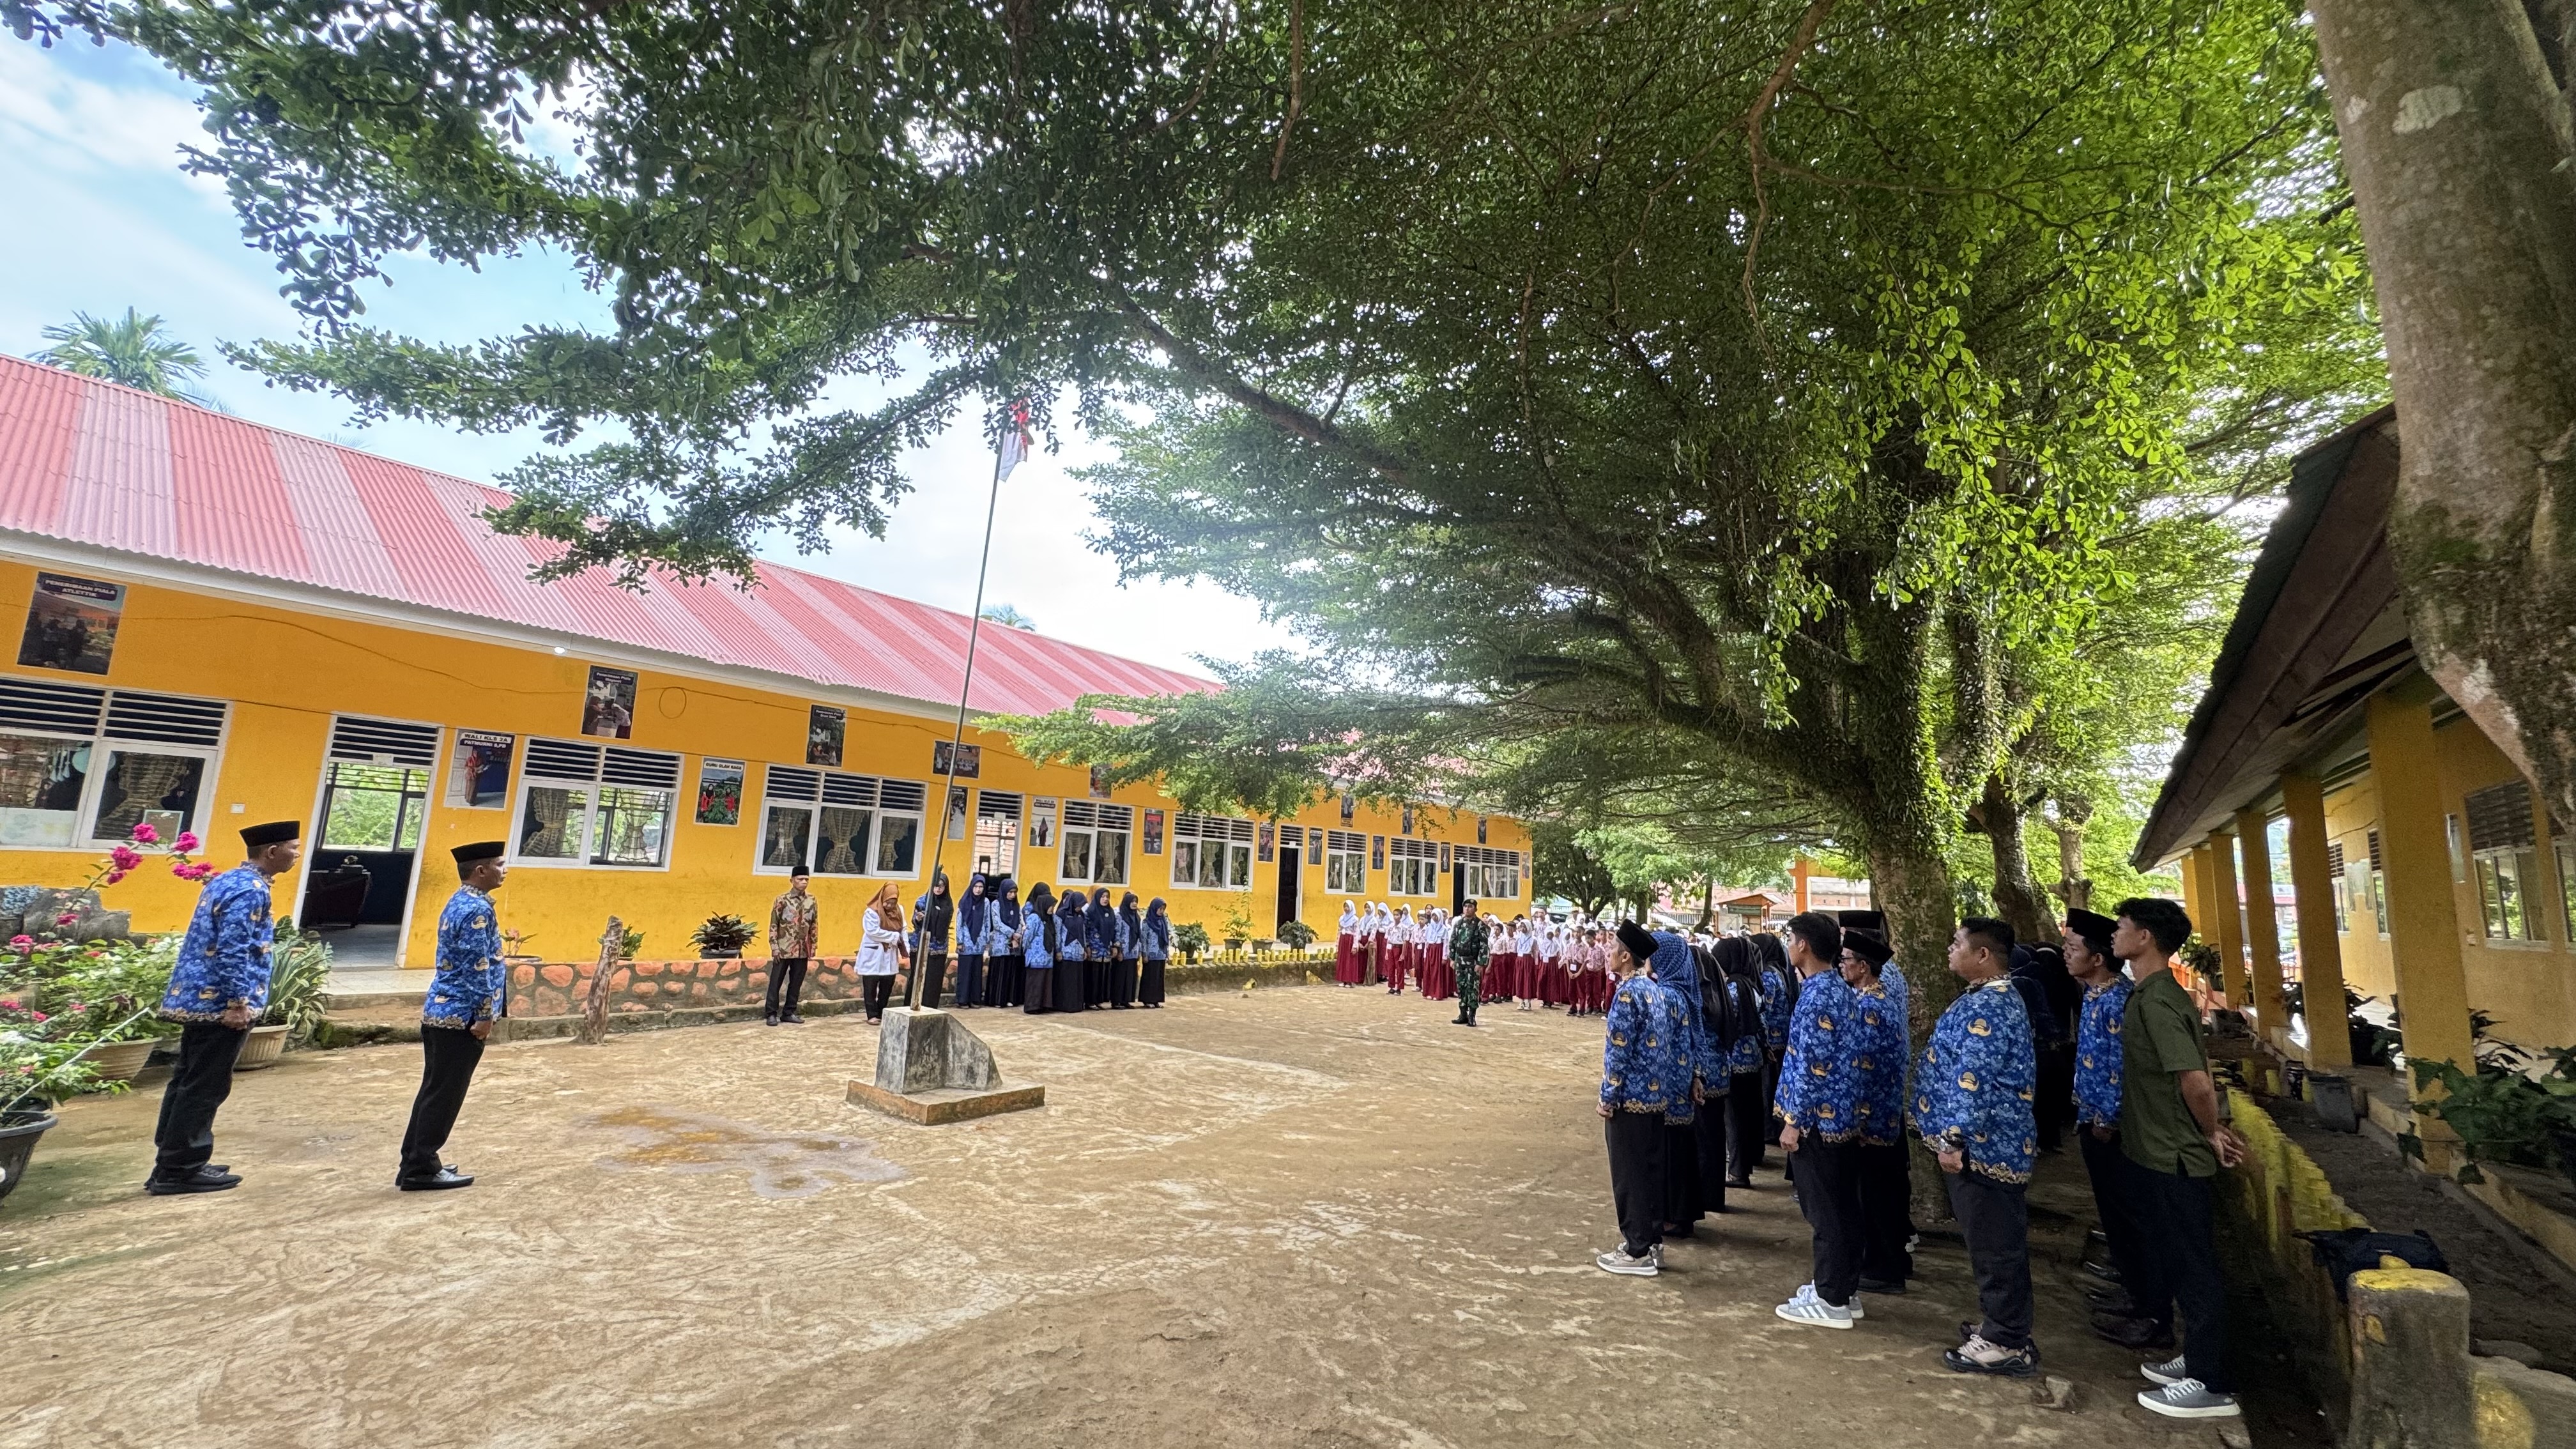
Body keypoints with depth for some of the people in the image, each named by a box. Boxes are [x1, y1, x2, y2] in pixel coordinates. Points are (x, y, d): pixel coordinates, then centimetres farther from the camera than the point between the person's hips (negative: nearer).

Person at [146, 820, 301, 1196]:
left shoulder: (226, 881, 13)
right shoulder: (250, 891, -19)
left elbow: (213, 942, 20)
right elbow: (232, 952, -24)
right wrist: (238, 1003, -21)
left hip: (194, 998, 10)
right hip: (218, 1003, -10)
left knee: (187, 1083, 16)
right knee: (205, 1088, -1)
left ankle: (172, 1164, 24)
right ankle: (179, 1170, 6)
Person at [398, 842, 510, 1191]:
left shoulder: (459, 902, 14)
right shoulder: (477, 909, -18)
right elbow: (477, 968, -21)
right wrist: (485, 1015, -16)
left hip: (439, 1010, 10)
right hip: (460, 1015, -10)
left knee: (435, 1091, 16)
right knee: (445, 1096, -1)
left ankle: (415, 1165, 23)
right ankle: (421, 1170, 7)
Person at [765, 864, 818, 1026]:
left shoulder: (812, 901, 5)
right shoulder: (782, 900, -6)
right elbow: (773, 925, -4)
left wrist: (813, 948, 7)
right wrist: (775, 947, -10)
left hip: (803, 950, 4)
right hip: (783, 949, -4)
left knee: (796, 983, 9)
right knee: (776, 982, 2)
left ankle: (789, 1013, 19)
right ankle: (771, 1014, 11)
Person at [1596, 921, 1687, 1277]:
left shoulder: (1627, 993, -18)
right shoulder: (1659, 991, 8)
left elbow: (1618, 1051, -19)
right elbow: (1674, 1044, 12)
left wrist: (1608, 1098, -12)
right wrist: (1674, 1087, 18)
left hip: (1630, 1096, -9)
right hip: (1657, 1095, 9)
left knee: (1630, 1174, 2)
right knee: (1651, 1170, 16)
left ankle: (1637, 1252, 11)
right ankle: (1652, 1243, 25)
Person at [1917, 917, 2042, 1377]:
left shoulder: (1985, 1006, -22)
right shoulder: (1997, 997, 12)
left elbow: (1971, 1081, -26)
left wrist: (1953, 1141, -22)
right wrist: (1958, 1139, 26)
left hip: (1981, 1146, -11)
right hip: (1996, 1144, 11)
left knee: (1994, 1246, 1)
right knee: (1998, 1243, 19)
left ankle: (2007, 1344, 13)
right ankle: (2004, 1327, 31)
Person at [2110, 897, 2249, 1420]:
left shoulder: (2157, 1000, -23)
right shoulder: (2150, 995, 8)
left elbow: (2196, 1080, -27)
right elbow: (2192, 1070, 16)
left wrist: (2211, 1133, -11)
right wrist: (2211, 1129, 13)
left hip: (2173, 1159, -10)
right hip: (2156, 1153, 10)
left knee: (2193, 1268, 2)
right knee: (2178, 1260, 19)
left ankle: (2212, 1386, 14)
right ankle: (2197, 1359, 32)